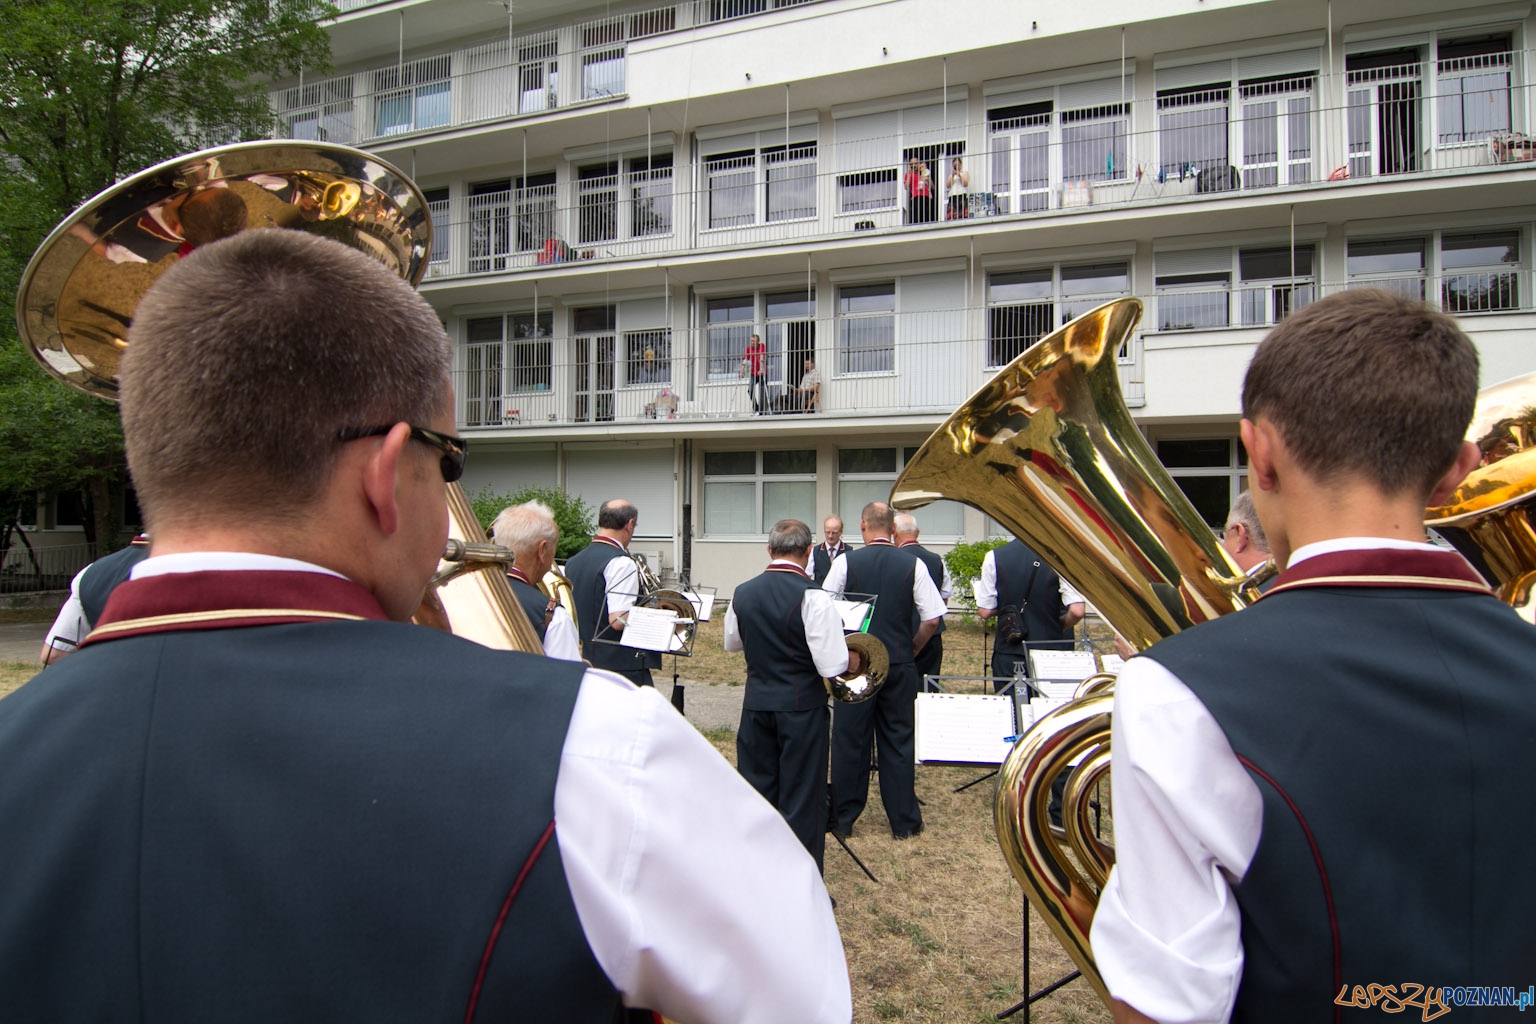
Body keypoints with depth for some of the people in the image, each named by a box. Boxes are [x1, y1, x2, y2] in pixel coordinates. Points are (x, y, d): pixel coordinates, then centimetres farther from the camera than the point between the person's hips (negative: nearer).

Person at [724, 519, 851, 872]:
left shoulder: (742, 593, -1)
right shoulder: (813, 597, -18)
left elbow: (731, 643, 17)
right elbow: (833, 666, -20)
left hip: (756, 704, 5)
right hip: (802, 707, -4)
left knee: (756, 790, 16)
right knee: (802, 799, 6)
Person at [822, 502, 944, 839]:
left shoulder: (845, 562, -7)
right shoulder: (913, 565, -4)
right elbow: (932, 619, -5)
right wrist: (912, 649, 11)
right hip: (900, 665, 1)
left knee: (849, 740, 9)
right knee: (898, 741, 10)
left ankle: (843, 820, 18)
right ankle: (903, 821, 17)